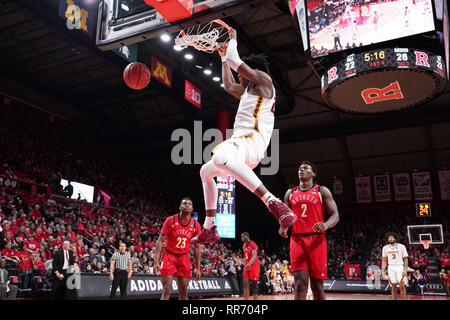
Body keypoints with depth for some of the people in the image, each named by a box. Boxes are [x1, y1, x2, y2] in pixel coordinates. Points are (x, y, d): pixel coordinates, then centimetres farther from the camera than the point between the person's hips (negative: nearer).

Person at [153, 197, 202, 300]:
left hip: (184, 258, 3)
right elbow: (160, 241, -10)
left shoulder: (195, 225, -2)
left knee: (183, 292, 4)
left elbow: (197, 247, 5)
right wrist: (156, 262, -19)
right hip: (169, 256, -3)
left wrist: (198, 268, 2)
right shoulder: (170, 220, -10)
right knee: (167, 290, -11)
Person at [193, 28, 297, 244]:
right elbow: (229, 86, 46)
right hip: (242, 143, 11)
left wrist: (233, 39, 20)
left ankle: (274, 204, -48)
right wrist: (223, 56, 48)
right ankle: (209, 229, 24)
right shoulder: (248, 92, 31)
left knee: (221, 157, -42)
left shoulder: (264, 80, 5)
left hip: (251, 139, -11)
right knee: (206, 172, 25)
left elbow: (234, 60, 0)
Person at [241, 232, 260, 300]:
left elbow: (254, 255, -29)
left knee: (253, 284, -6)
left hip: (254, 266, -8)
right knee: (246, 284, 4)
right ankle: (246, 299, 6)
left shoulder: (253, 244, -15)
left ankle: (255, 299, 2)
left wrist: (250, 263, -45)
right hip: (247, 266, 8)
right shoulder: (244, 245, 12)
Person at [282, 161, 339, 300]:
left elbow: (335, 215, 3)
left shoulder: (322, 191, 10)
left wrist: (326, 225, -19)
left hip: (316, 239, -1)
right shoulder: (290, 193, 18)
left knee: (317, 286, 1)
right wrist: (282, 227, -2)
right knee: (300, 284, -9)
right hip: (297, 240, 2)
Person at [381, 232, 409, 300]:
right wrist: (383, 271, 2)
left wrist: (405, 269, -11)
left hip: (400, 267, -2)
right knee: (394, 286, 4)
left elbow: (405, 259, 0)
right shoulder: (385, 248, 7)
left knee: (401, 285, -10)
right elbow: (384, 260, 10)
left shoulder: (401, 246, 0)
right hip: (391, 267, 2)